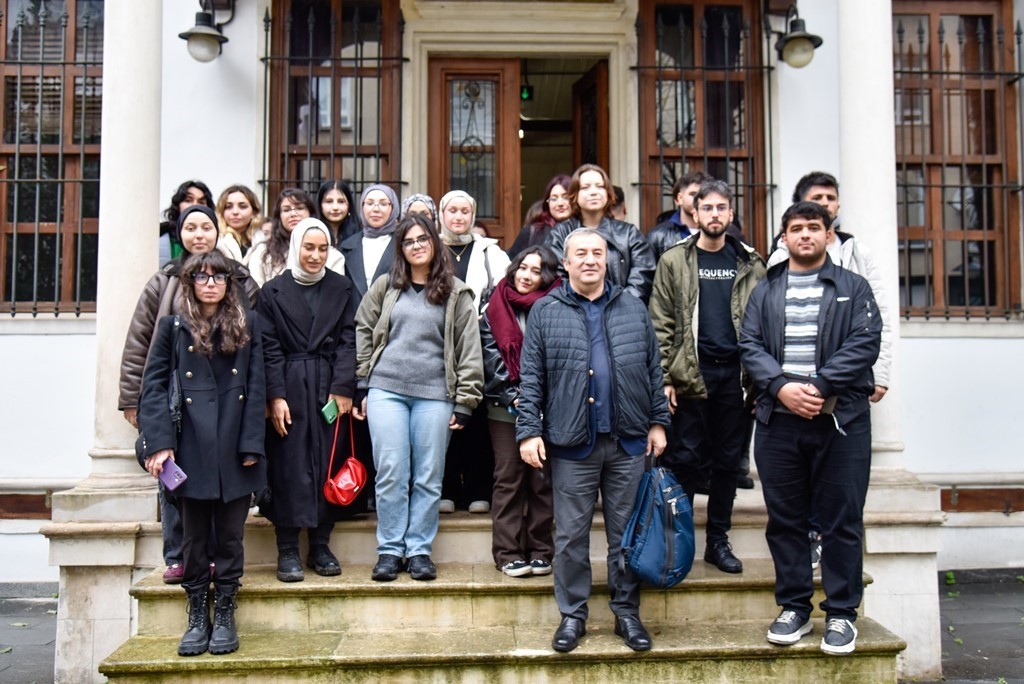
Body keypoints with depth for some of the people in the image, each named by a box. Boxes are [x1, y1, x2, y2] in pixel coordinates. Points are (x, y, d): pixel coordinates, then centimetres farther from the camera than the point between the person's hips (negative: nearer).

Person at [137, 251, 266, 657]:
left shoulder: (247, 324, 7)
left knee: (230, 535, 6)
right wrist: (158, 443, -9)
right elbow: (153, 386, 1)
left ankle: (224, 616, 17)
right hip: (192, 450, 0)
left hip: (235, 449, 0)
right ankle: (197, 618, 19)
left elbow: (256, 387, 2)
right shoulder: (173, 327, 6)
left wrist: (252, 443, -5)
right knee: (195, 536, 8)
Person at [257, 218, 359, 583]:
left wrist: (342, 389, -7)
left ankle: (321, 545, 13)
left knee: (328, 465, 3)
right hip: (288, 390, -1)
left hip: (330, 387, 1)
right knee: (288, 467, -1)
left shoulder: (342, 289, 8)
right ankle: (287, 550, 5)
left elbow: (349, 341, 3)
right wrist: (275, 396, -9)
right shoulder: (273, 291, 5)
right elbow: (269, 348, 0)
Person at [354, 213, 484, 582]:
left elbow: (469, 348, 5)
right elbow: (362, 333, 13)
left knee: (428, 476, 4)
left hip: (434, 394, 0)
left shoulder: (455, 293, 7)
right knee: (391, 473, 0)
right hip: (386, 389, 1)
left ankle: (420, 549, 15)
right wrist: (362, 387, 7)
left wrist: (464, 401, -1)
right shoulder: (384, 287, 10)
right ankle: (389, 550, 11)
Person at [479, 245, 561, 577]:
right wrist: (514, 397, -7)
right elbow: (490, 357, 3)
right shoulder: (496, 308, 8)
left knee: (543, 480, 3)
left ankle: (540, 551, 12)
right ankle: (508, 553, 8)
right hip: (505, 408, 0)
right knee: (509, 478, 2)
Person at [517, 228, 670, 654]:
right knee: (571, 535, 6)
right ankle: (572, 615, 19)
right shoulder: (545, 312, 3)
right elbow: (530, 379, 0)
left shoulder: (633, 309, 10)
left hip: (628, 442, 2)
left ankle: (627, 613, 22)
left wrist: (658, 420, 6)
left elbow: (653, 369, 12)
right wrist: (529, 431, -6)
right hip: (571, 443, -2)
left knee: (626, 533, 10)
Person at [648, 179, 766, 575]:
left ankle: (718, 541, 20)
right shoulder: (674, 261, 4)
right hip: (692, 374, -3)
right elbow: (661, 324, 0)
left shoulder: (750, 264, 10)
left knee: (729, 460, 9)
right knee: (686, 460, 0)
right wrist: (664, 377, -7)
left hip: (736, 372, 3)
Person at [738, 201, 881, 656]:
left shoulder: (853, 288, 8)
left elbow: (865, 342, -5)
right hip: (778, 418, 2)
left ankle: (841, 613, 14)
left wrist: (820, 386, -16)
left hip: (841, 417, -2)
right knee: (784, 519, 7)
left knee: (841, 519, 2)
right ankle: (794, 606, 19)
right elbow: (749, 346, 3)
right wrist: (782, 387, -14)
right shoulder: (765, 291, 14)